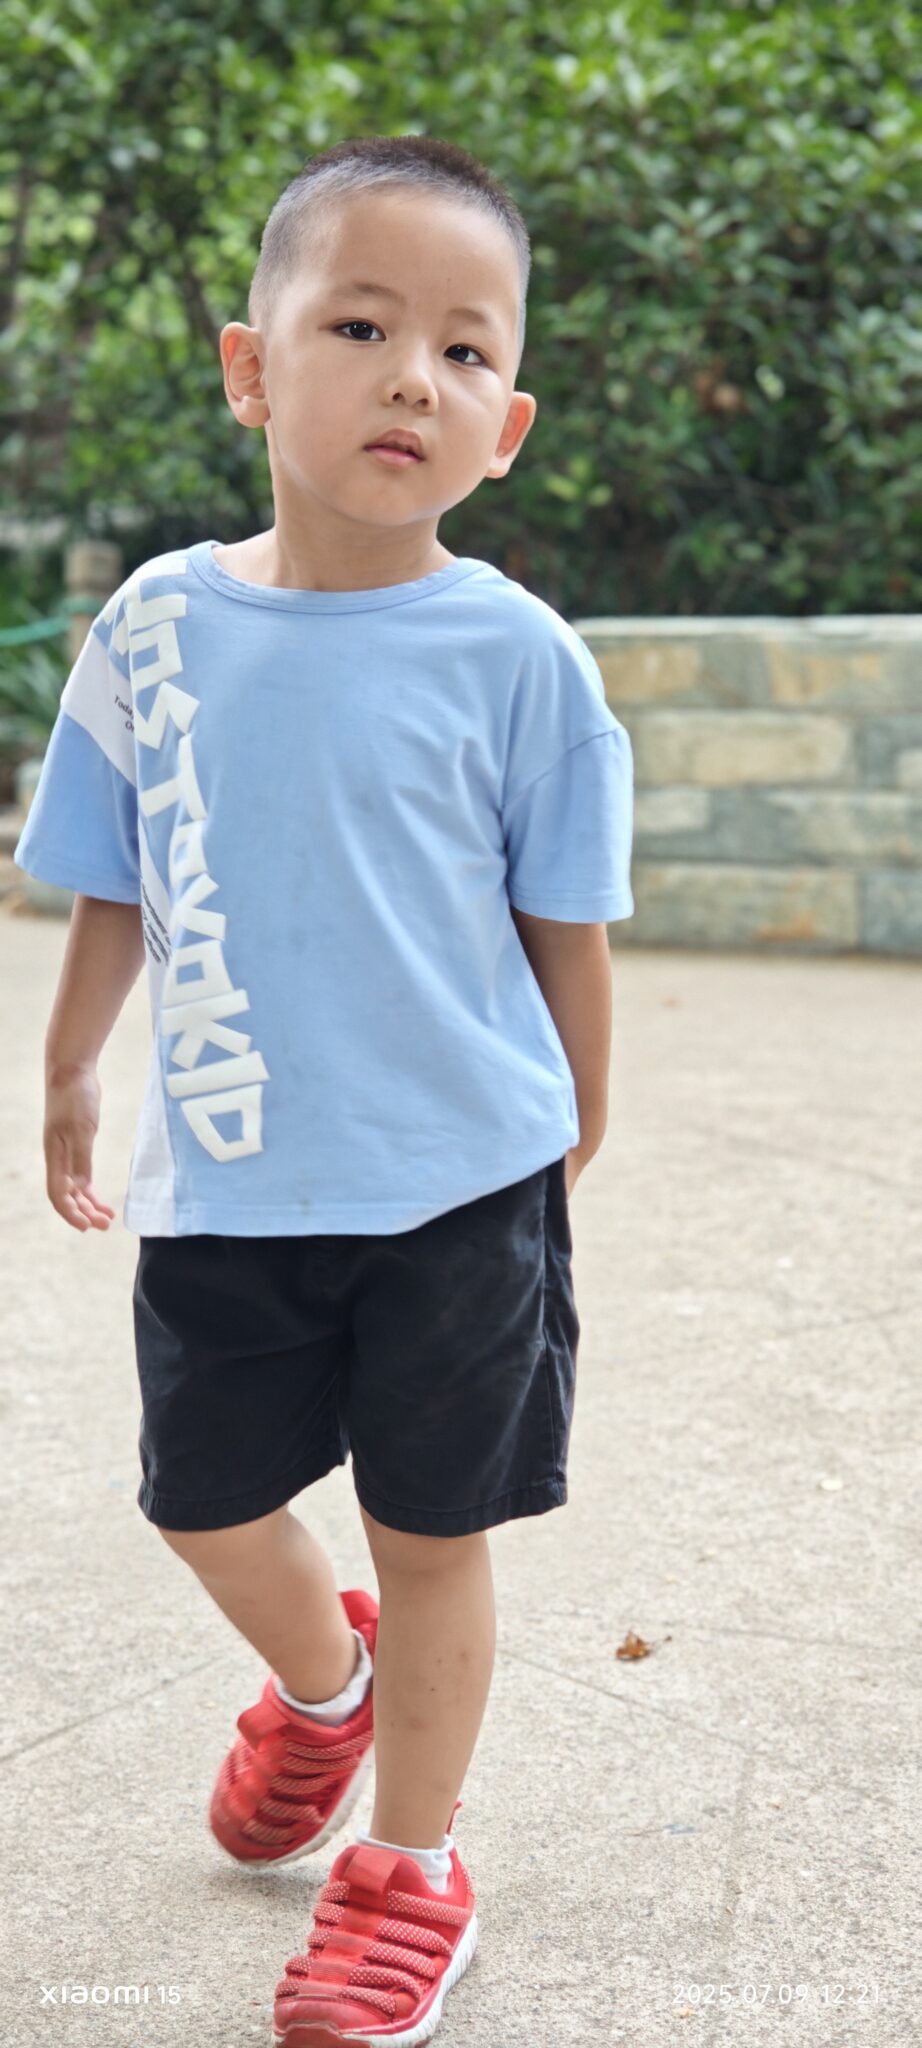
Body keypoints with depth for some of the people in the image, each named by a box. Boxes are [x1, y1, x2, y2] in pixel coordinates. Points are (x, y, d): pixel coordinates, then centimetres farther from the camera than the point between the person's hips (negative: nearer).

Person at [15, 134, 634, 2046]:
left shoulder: (514, 653, -10)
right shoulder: (156, 624, -3)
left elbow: (564, 930, -1)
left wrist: (572, 1140, 6)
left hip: (459, 1185, -3)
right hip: (221, 1184, 3)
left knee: (435, 1531, 9)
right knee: (204, 1502, 17)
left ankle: (411, 1866, 31)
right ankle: (321, 1680, 50)